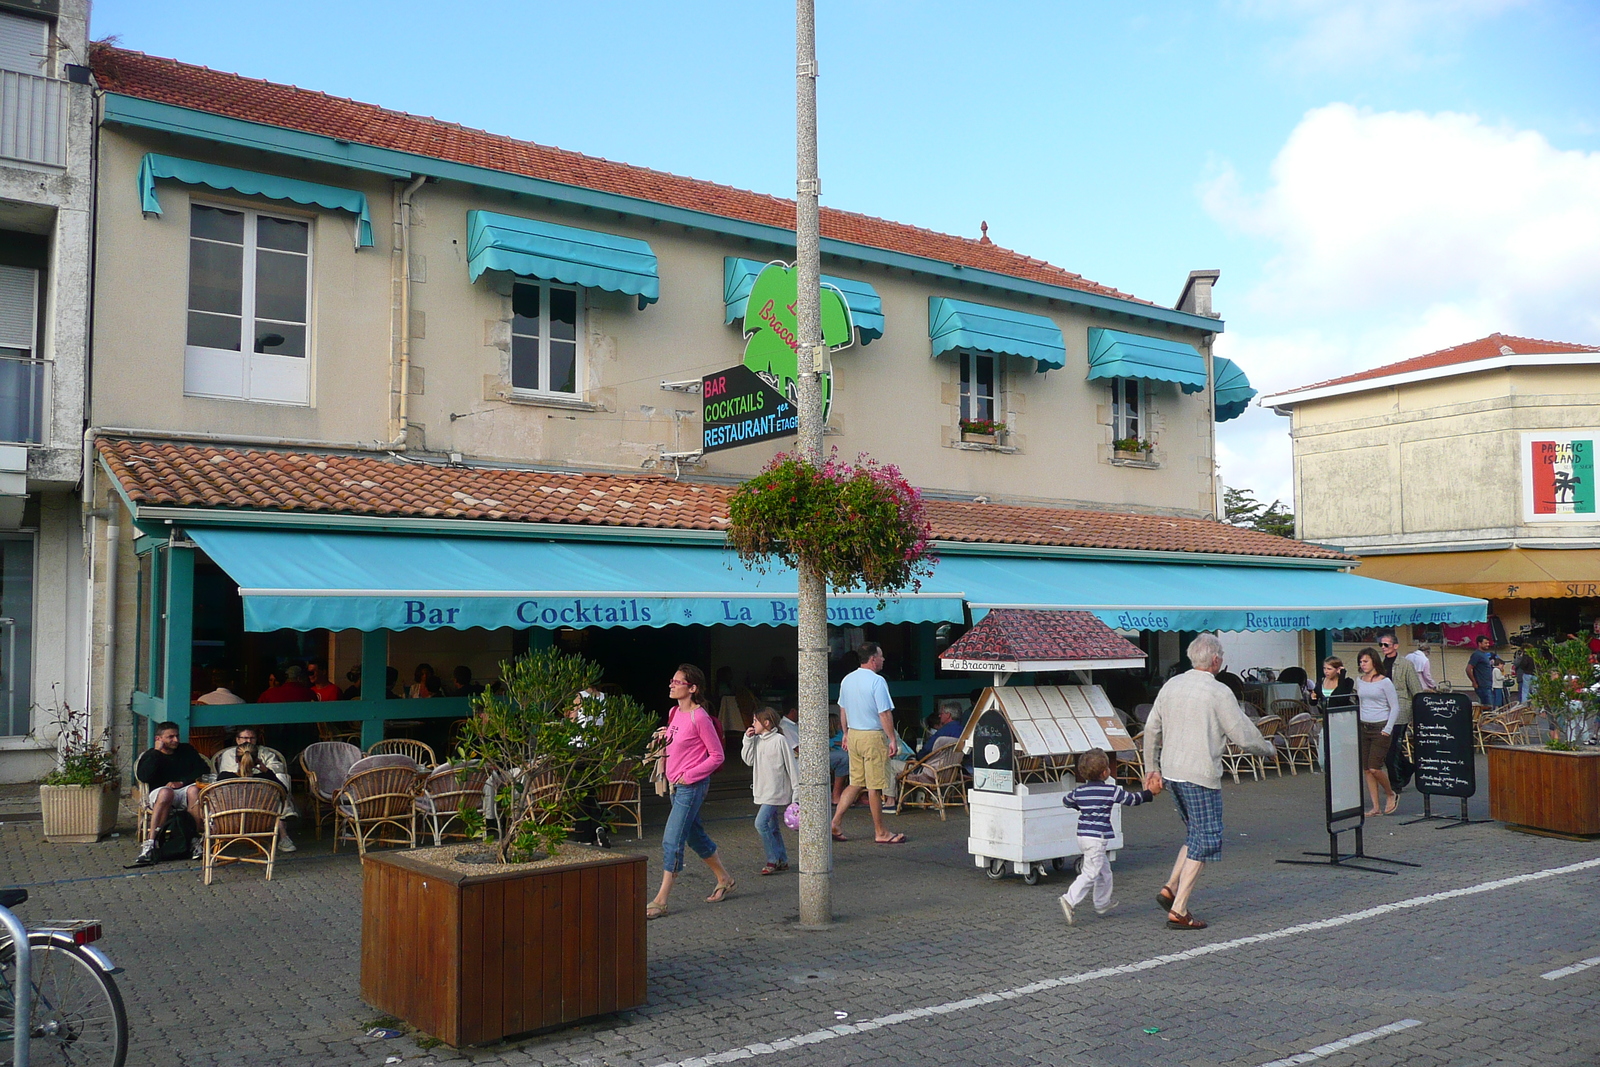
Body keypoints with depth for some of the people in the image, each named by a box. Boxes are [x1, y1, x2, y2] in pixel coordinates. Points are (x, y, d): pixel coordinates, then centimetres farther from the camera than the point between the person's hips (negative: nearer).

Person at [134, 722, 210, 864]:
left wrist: (182, 782, -7)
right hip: (159, 796, -1)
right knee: (166, 792, -38)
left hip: (185, 793, 1)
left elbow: (205, 770, 6)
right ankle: (150, 844, -42)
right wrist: (156, 752, -8)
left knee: (194, 790, -35)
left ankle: (196, 841, -34)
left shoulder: (187, 750, 17)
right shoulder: (150, 755, 11)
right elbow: (144, 777, -9)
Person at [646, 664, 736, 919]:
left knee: (672, 841, -8)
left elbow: (716, 755, -14)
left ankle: (660, 902, -3)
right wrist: (665, 735, 5)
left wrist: (690, 775, -17)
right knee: (695, 836, 19)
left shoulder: (700, 717, -17)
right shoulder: (675, 713, 9)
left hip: (692, 786, -9)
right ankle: (724, 880, 35)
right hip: (677, 785, 9)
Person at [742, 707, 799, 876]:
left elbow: (791, 765, -10)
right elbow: (749, 761, 7)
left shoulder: (779, 740, -13)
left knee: (761, 823, -16)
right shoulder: (757, 740, 9)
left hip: (776, 791, -8)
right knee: (772, 827, 11)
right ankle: (782, 861, 19)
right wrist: (748, 740, -2)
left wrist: (796, 790, -11)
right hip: (762, 791, 8)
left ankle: (774, 860, -6)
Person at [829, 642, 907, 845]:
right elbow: (885, 714, -16)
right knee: (875, 786, 0)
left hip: (853, 735, 7)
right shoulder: (877, 681, -15)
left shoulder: (847, 680, 9)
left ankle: (834, 823, 9)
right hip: (873, 736, -7)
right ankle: (880, 833, 8)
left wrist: (846, 734, 26)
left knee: (855, 783, 14)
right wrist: (893, 739, -12)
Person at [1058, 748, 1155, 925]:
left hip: (1082, 836, 8)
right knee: (1090, 873, -8)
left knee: (1104, 870, 22)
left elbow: (1066, 800, 26)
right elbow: (1132, 799, 1)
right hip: (1096, 838, -8)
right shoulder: (1111, 790, -8)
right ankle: (1070, 900, -21)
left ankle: (1103, 904, 31)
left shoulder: (1080, 791, 9)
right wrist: (1150, 792, 17)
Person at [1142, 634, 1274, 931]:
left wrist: (1153, 769, 21)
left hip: (1171, 772, 7)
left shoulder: (1171, 686, 8)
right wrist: (1267, 748, 13)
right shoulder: (1219, 692, -11)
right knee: (1205, 839, 1)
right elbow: (1244, 735, -8)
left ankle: (1170, 888, 13)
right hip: (1200, 775, -7)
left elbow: (1151, 729, 13)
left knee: (1196, 833, 21)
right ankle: (1178, 910, -1)